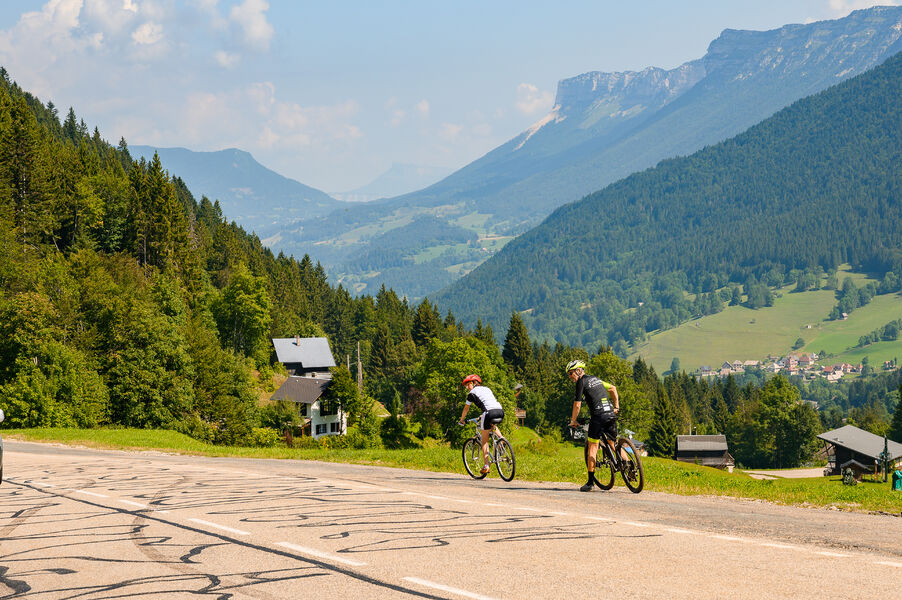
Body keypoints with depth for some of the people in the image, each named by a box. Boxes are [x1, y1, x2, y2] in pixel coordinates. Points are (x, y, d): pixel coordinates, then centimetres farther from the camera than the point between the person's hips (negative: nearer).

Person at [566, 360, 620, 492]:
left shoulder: (581, 382, -1)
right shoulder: (595, 379, 22)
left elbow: (577, 405, -3)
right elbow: (613, 389, 27)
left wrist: (573, 421, 10)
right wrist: (616, 407, 27)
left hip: (598, 415, -7)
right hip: (611, 414, 7)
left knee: (592, 447, -1)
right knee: (613, 445, 19)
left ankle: (591, 482, -2)